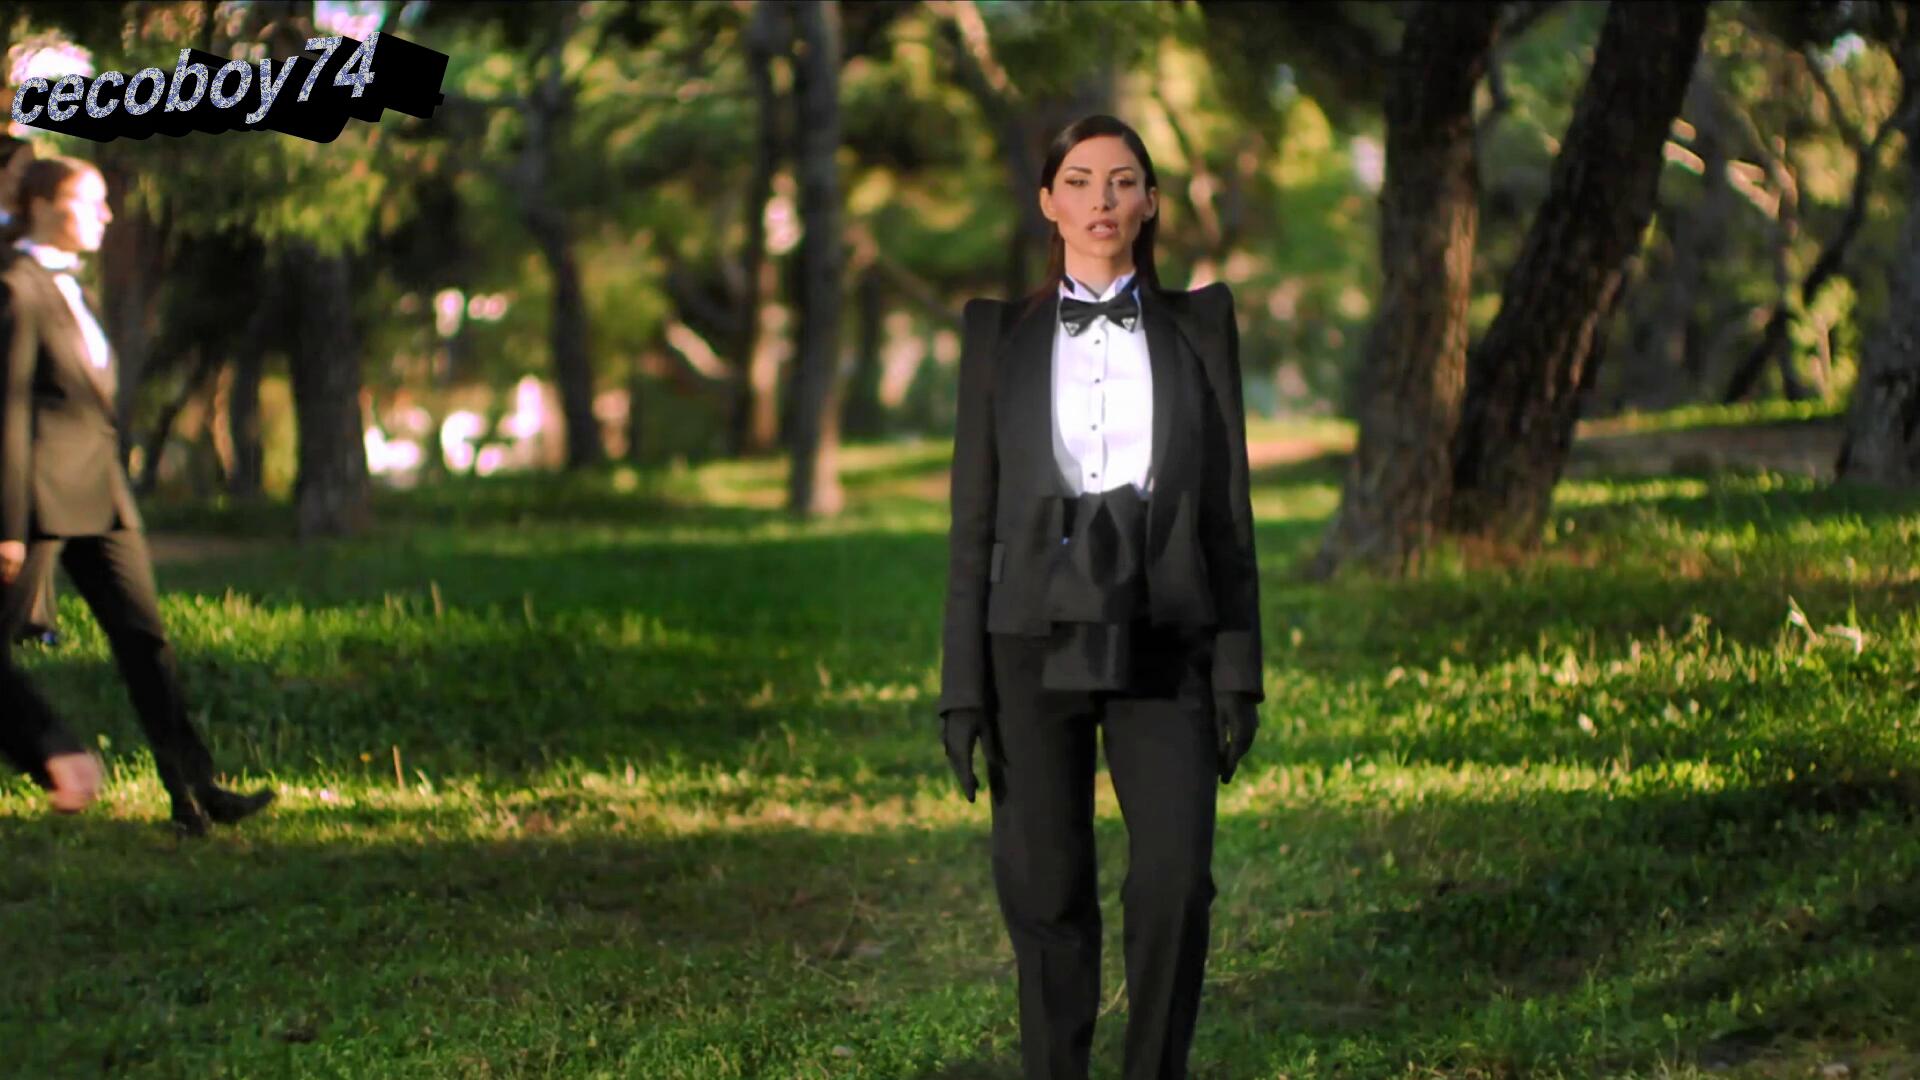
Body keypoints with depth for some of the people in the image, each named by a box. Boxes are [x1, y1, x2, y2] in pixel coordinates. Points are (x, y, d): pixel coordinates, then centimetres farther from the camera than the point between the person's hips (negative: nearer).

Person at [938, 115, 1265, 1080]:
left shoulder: (1198, 325, 5)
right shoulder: (1000, 335, 4)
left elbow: (1226, 504, 4)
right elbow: (976, 517, 4)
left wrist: (1240, 672, -2)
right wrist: (962, 688, -2)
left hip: (1159, 645, 0)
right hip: (1037, 639, 0)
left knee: (1173, 882, -14)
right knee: (1047, 891, 1)